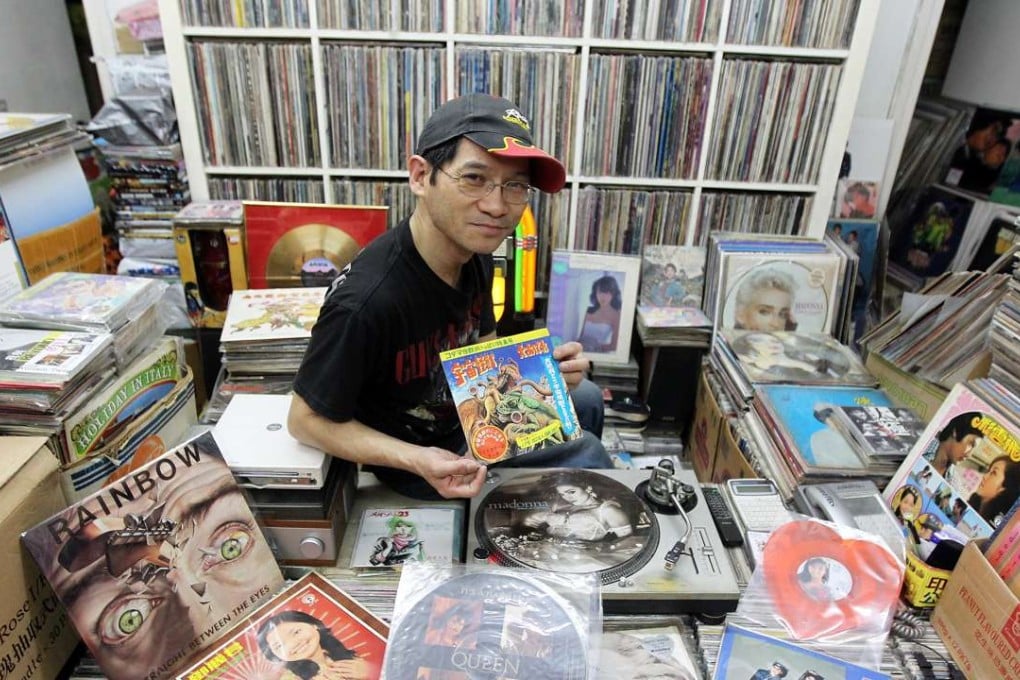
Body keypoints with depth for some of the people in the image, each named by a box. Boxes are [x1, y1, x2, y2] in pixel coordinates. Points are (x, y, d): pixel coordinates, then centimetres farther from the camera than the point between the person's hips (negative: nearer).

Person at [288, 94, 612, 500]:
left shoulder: (474, 253, -14)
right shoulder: (365, 302, -38)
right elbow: (307, 421, -24)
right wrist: (417, 460, -34)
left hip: (463, 410, 7)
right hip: (409, 453, -7)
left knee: (585, 399, 22)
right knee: (584, 457, -4)